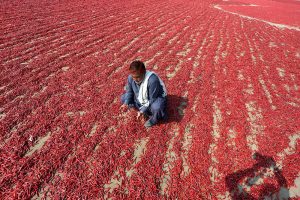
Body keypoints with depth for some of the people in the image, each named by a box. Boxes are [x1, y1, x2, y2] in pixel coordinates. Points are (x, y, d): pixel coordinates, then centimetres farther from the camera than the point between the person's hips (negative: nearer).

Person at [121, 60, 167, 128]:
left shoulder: (152, 79, -35)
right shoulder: (131, 77, -16)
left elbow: (152, 99, -28)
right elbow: (129, 92, -1)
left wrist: (143, 110, -31)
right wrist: (126, 103, -19)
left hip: (156, 98, -7)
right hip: (141, 99, 7)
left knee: (156, 107, -41)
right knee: (123, 98, -1)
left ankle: (154, 119, -2)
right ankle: (148, 112, 0)